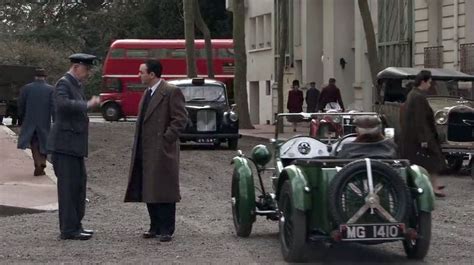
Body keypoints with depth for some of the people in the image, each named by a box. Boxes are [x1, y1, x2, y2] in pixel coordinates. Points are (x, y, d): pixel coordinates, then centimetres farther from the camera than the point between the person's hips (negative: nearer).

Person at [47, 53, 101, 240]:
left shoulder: (77, 85, 16)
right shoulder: (63, 83, -13)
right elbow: (62, 104, -32)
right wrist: (87, 104, -30)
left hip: (74, 145, 10)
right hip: (64, 145, -10)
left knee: (79, 184, 14)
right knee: (68, 186, -6)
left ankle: (75, 225, 22)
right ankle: (68, 229, -1)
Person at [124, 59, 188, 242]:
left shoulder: (171, 92, -10)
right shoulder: (147, 93, 17)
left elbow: (181, 119, -15)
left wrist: (166, 140, -17)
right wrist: (138, 145, 14)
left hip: (162, 152, -9)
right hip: (145, 151, 9)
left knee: (164, 192, -3)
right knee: (148, 191, 11)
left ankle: (166, 230, 2)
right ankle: (155, 227, 20)